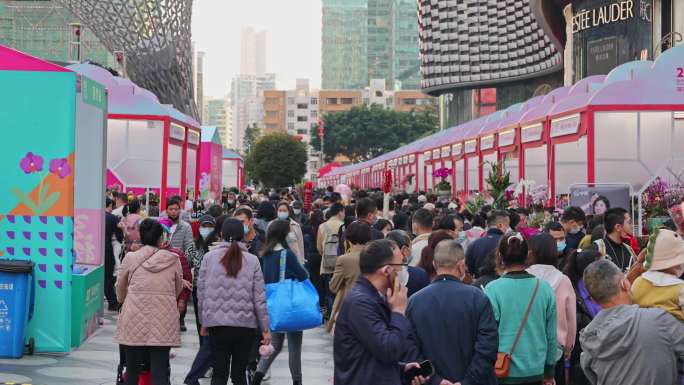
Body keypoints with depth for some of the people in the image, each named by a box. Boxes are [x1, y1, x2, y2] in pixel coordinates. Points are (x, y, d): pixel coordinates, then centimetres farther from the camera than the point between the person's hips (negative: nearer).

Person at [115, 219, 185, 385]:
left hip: (134, 321, 0)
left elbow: (120, 290, 15)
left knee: (132, 371, 12)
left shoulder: (130, 258, 2)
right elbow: (178, 290, 15)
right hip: (164, 322, 0)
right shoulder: (173, 259, 2)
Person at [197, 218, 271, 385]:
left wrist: (203, 322, 13)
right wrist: (265, 329, 5)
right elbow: (259, 298, -1)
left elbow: (201, 292, 3)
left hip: (216, 323, 0)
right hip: (245, 323, 0)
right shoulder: (252, 260, -1)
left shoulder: (209, 257, 0)